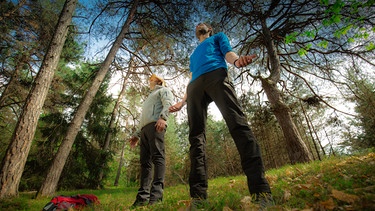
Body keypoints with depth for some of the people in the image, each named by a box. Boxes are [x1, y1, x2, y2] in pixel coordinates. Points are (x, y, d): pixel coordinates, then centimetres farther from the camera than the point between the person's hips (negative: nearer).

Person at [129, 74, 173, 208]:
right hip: (145, 128, 8)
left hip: (156, 125, -8)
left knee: (157, 156, -21)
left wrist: (162, 117, -25)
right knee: (145, 161, -2)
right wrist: (136, 135, 25)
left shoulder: (163, 90, 19)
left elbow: (168, 103, -5)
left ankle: (156, 193, -28)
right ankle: (143, 196, -5)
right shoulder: (150, 97, 42)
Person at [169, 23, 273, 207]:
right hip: (195, 86, 5)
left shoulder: (218, 37, 33)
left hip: (216, 75, -4)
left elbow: (227, 52, 11)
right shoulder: (193, 54, 42)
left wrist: (236, 60, -14)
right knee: (196, 136, -13)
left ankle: (261, 190, -31)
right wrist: (182, 102, 21)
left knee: (237, 122, -25)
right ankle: (198, 196, -16)